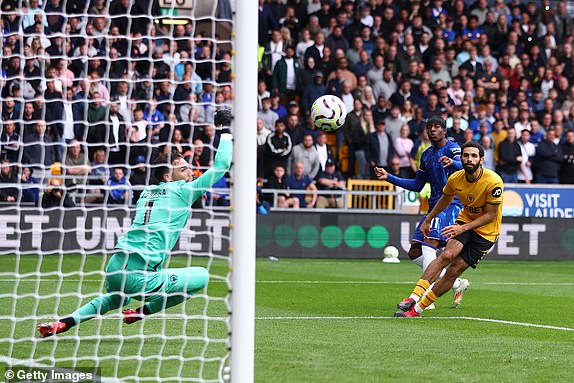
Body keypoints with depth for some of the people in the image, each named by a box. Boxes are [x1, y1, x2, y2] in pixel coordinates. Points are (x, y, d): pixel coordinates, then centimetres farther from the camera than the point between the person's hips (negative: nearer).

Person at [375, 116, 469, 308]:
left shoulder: (452, 148, -5)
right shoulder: (427, 154, 19)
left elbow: (464, 167, -26)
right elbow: (417, 185, 26)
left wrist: (452, 163, -48)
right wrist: (389, 177, 19)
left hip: (452, 204, -9)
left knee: (429, 246, -24)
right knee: (415, 252, 3)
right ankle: (457, 284, 9)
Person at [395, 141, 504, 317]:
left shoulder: (493, 182, -26)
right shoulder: (455, 179, -11)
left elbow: (491, 215, -19)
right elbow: (446, 199, 13)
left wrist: (463, 228, -26)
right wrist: (428, 220, 19)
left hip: (486, 231, -3)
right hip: (465, 218, 3)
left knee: (454, 271, -10)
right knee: (447, 255, -23)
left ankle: (418, 308, -5)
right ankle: (415, 297, -29)